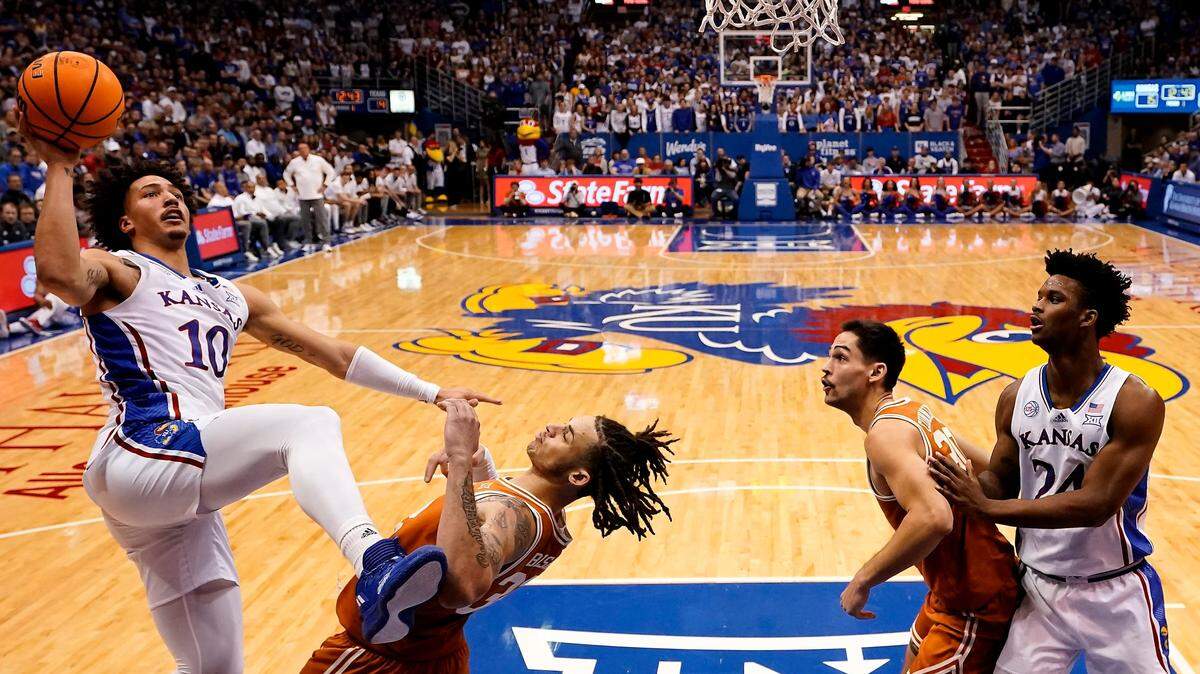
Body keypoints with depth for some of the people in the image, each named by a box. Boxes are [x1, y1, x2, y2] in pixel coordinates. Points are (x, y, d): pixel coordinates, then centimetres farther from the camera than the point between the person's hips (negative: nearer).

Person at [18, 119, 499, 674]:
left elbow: (332, 352, 25)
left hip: (186, 492, 8)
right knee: (310, 426, -27)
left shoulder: (229, 297, 27)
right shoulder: (118, 273, 8)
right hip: (143, 457, -8)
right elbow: (58, 274, -19)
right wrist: (59, 168, -14)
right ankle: (373, 562, -51)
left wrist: (431, 392, 22)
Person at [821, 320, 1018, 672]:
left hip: (975, 604, -10)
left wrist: (862, 581, -28)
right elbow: (985, 469, 17)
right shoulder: (911, 410, 6)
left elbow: (933, 518, -38)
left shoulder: (885, 432, -24)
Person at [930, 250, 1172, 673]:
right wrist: (962, 485, -20)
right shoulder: (1017, 397, -4)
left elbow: (1095, 503, -24)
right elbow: (1001, 480, 4)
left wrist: (985, 507, -28)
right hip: (1040, 589, 3)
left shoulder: (1136, 402, -18)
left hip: (1116, 594, -3)